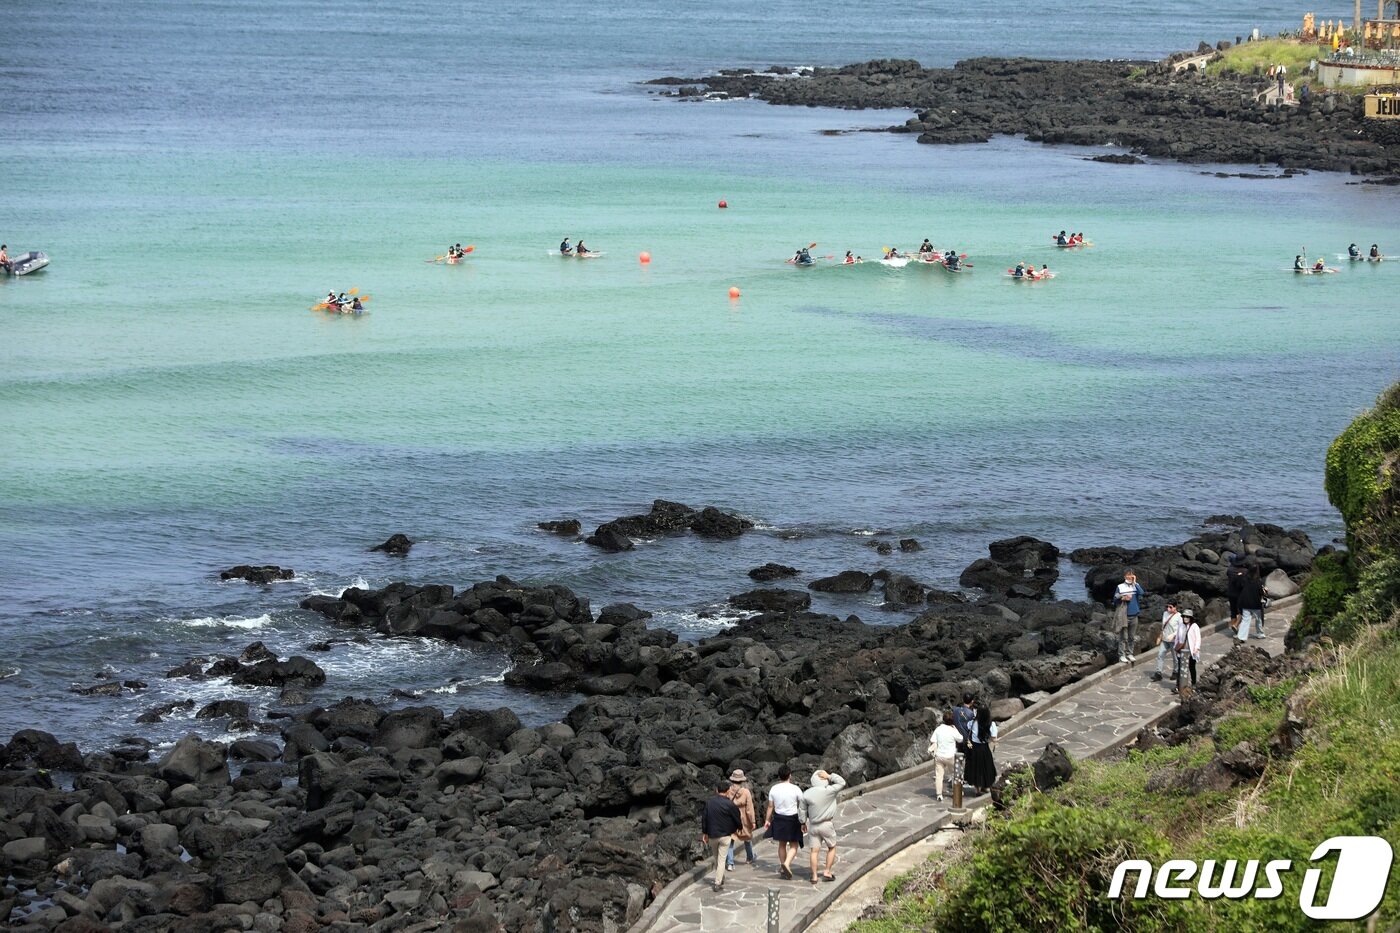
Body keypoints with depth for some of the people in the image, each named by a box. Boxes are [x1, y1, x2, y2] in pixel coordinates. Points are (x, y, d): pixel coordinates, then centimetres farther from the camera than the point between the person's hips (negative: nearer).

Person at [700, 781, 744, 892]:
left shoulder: (709, 802, 0)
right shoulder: (730, 804, -12)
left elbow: (704, 818, 3)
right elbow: (737, 819, -3)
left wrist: (705, 833, 13)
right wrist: (739, 826, 19)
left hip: (712, 835, 4)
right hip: (725, 835, -4)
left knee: (716, 859, 19)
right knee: (721, 859, 0)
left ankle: (720, 880, 28)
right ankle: (718, 883, -5)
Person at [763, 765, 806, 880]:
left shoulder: (774, 789, -4)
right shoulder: (795, 789, -13)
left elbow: (770, 806, 2)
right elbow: (802, 807, -9)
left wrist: (767, 820, 13)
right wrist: (804, 823, 0)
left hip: (779, 818, 4)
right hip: (792, 819, -4)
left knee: (782, 844, 19)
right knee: (794, 845, 5)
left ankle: (782, 868, 27)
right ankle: (787, 863, -19)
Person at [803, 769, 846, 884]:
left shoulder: (806, 794, -6)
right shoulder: (829, 791, -17)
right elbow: (842, 782, -6)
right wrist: (829, 776, -8)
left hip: (813, 826, 3)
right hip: (827, 825, -3)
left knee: (814, 851, 7)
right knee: (832, 848, 16)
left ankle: (814, 876, 8)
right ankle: (827, 872, 12)